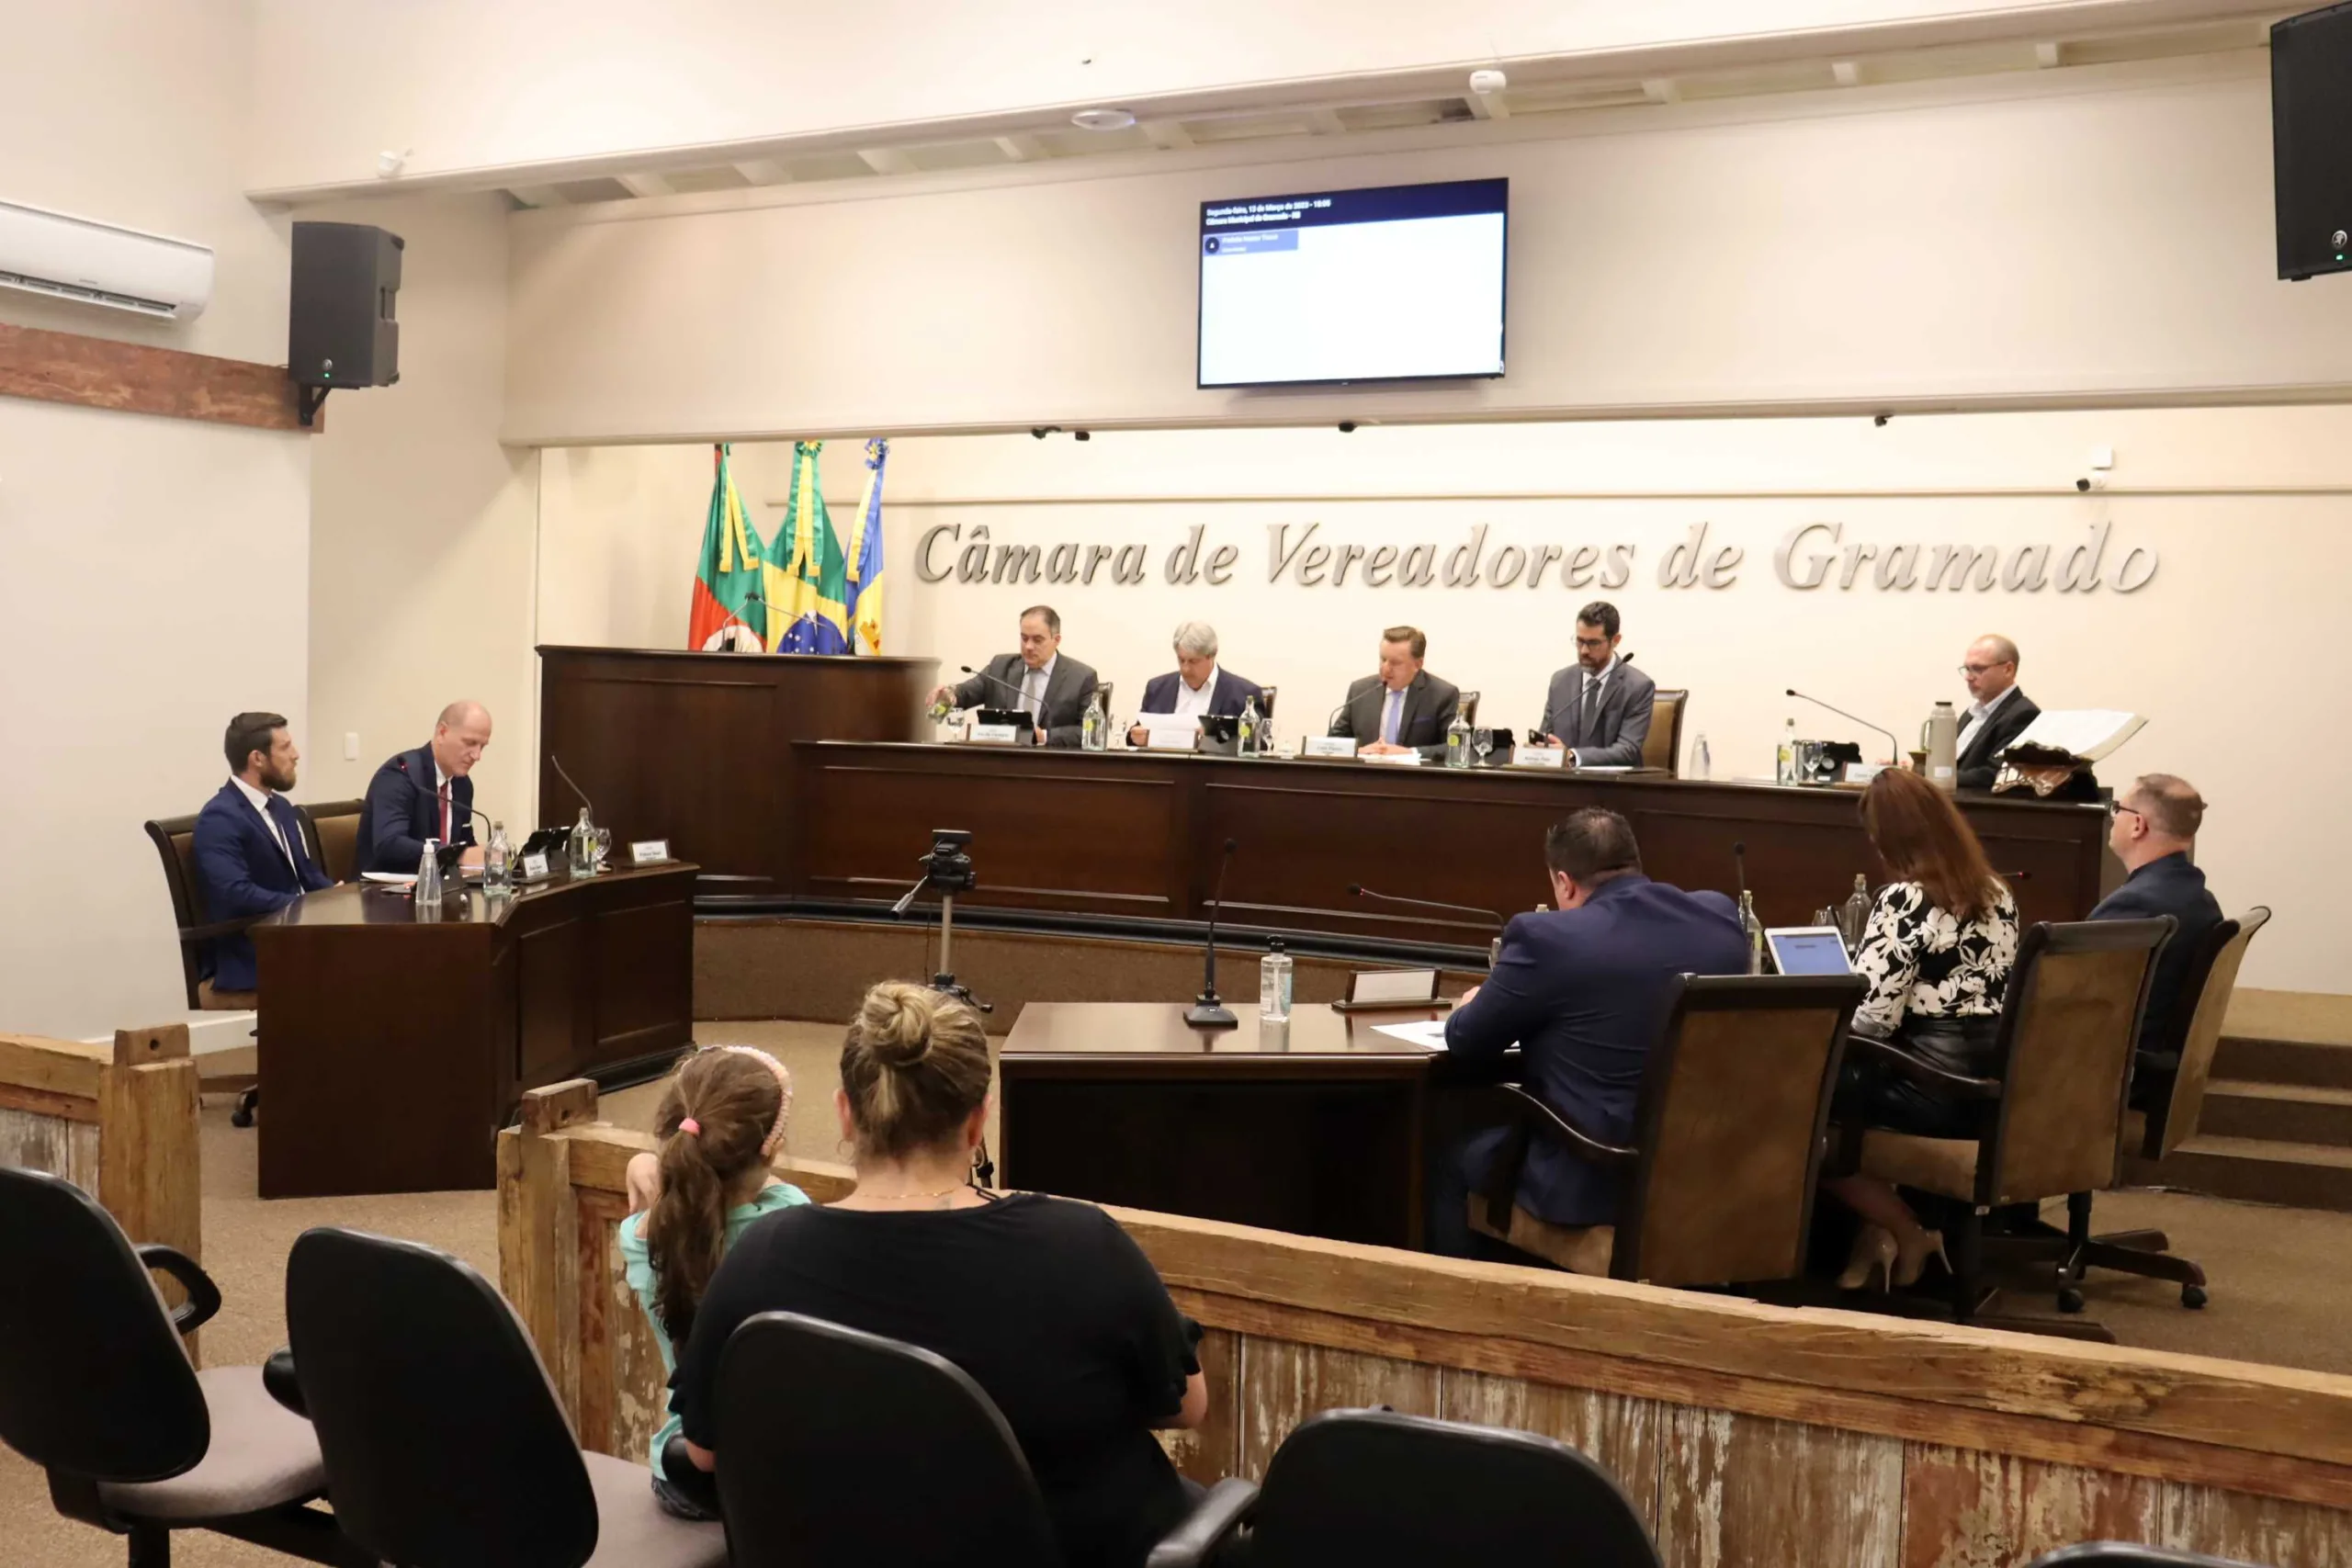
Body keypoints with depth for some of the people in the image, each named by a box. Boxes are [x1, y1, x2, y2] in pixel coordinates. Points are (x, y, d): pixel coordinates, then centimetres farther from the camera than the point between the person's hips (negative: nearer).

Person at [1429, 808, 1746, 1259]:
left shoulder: (1546, 936, -14)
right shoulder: (1721, 915, 2)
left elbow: (1465, 1041, -1)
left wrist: (1472, 1003, 22)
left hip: (1595, 1179, -6)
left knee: (1451, 1157, 22)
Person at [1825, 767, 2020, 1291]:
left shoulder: (1903, 900, -16)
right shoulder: (1996, 893, 8)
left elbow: (1871, 1018, -20)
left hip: (1937, 1090, -9)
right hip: (1995, 1086, 9)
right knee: (1844, 1072, 25)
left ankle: (1905, 1231, 13)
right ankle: (1879, 1226, 20)